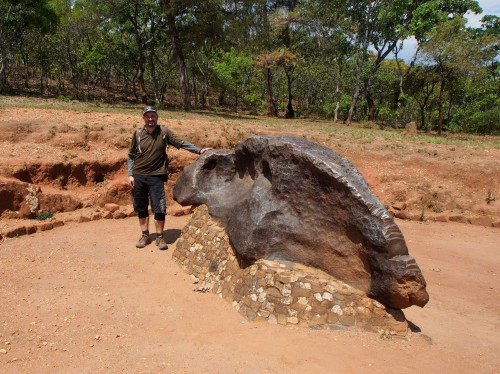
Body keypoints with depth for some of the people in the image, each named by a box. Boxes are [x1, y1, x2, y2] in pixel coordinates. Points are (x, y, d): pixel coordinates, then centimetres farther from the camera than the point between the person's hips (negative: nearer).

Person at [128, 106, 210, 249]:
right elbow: (131, 156, 9)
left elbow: (181, 142, -4)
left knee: (159, 208, -3)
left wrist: (199, 150, -13)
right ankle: (145, 236, 24)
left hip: (156, 176, -2)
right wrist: (130, 174, 3)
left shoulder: (164, 131, -1)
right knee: (141, 208, 9)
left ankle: (160, 237, 12)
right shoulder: (138, 134, 2)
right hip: (138, 177, 2)